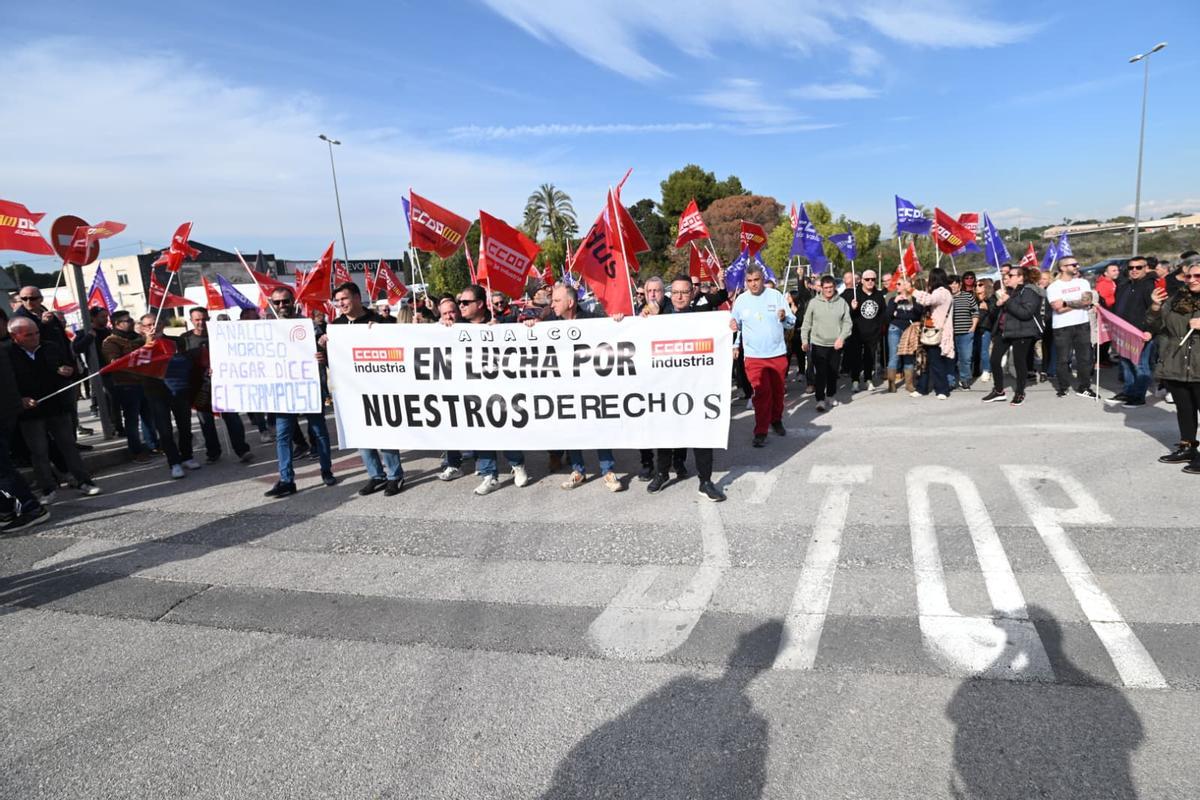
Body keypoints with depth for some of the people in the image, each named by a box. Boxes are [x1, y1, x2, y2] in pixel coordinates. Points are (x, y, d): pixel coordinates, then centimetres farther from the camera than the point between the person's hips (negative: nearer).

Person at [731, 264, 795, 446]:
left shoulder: (775, 295, -2)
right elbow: (737, 325, 8)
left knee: (778, 390, 15)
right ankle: (760, 432, 0)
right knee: (762, 393, -6)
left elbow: (792, 321, 1)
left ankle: (776, 420, 37)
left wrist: (784, 318, -21)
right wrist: (735, 326, -15)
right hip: (754, 356, -1)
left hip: (778, 353, 1)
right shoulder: (741, 300, 0)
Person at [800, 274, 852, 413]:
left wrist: (841, 338, -12)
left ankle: (831, 395, 31)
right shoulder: (814, 302, -2)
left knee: (833, 372, 14)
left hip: (836, 344, 2)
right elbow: (806, 323, 2)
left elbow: (847, 322, 1)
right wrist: (805, 341, -1)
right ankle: (820, 400, 0)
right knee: (821, 373, -5)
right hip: (818, 344, -2)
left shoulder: (842, 302, 0)